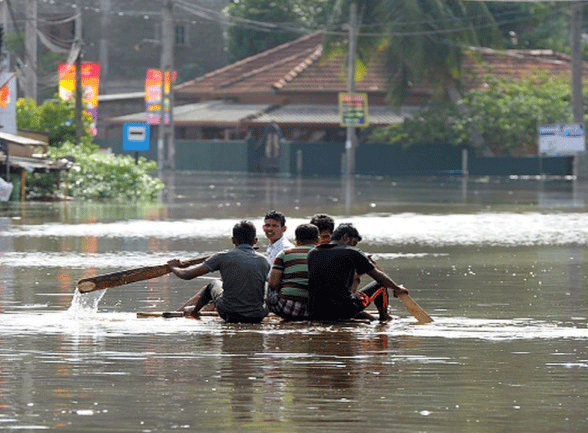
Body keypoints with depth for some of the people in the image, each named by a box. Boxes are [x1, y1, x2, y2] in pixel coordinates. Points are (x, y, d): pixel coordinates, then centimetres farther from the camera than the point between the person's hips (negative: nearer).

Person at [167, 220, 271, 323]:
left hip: (229, 314, -1)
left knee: (214, 285, 30)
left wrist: (174, 266, 19)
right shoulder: (263, 261, -1)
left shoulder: (223, 257, -8)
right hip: (258, 317, 1)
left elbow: (187, 275, -5)